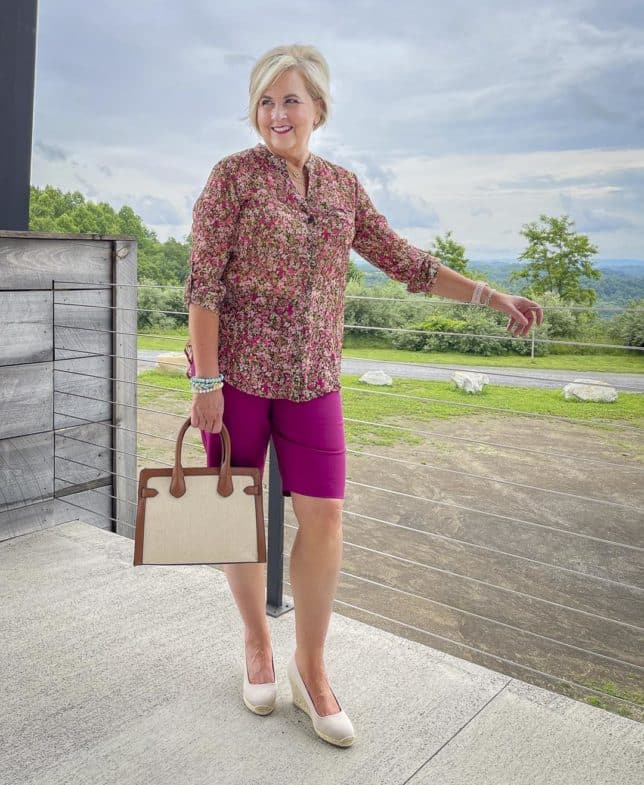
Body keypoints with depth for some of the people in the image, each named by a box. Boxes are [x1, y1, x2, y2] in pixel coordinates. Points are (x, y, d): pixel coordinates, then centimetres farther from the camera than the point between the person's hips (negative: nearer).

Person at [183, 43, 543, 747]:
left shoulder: (342, 186, 9)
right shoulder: (233, 175, -4)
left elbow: (402, 260, 13)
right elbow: (204, 281, -9)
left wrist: (488, 294, 6)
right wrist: (206, 381, -14)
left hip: (311, 374, 3)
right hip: (237, 368, -3)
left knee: (323, 516, -1)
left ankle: (310, 665, 18)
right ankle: (256, 641, 30)